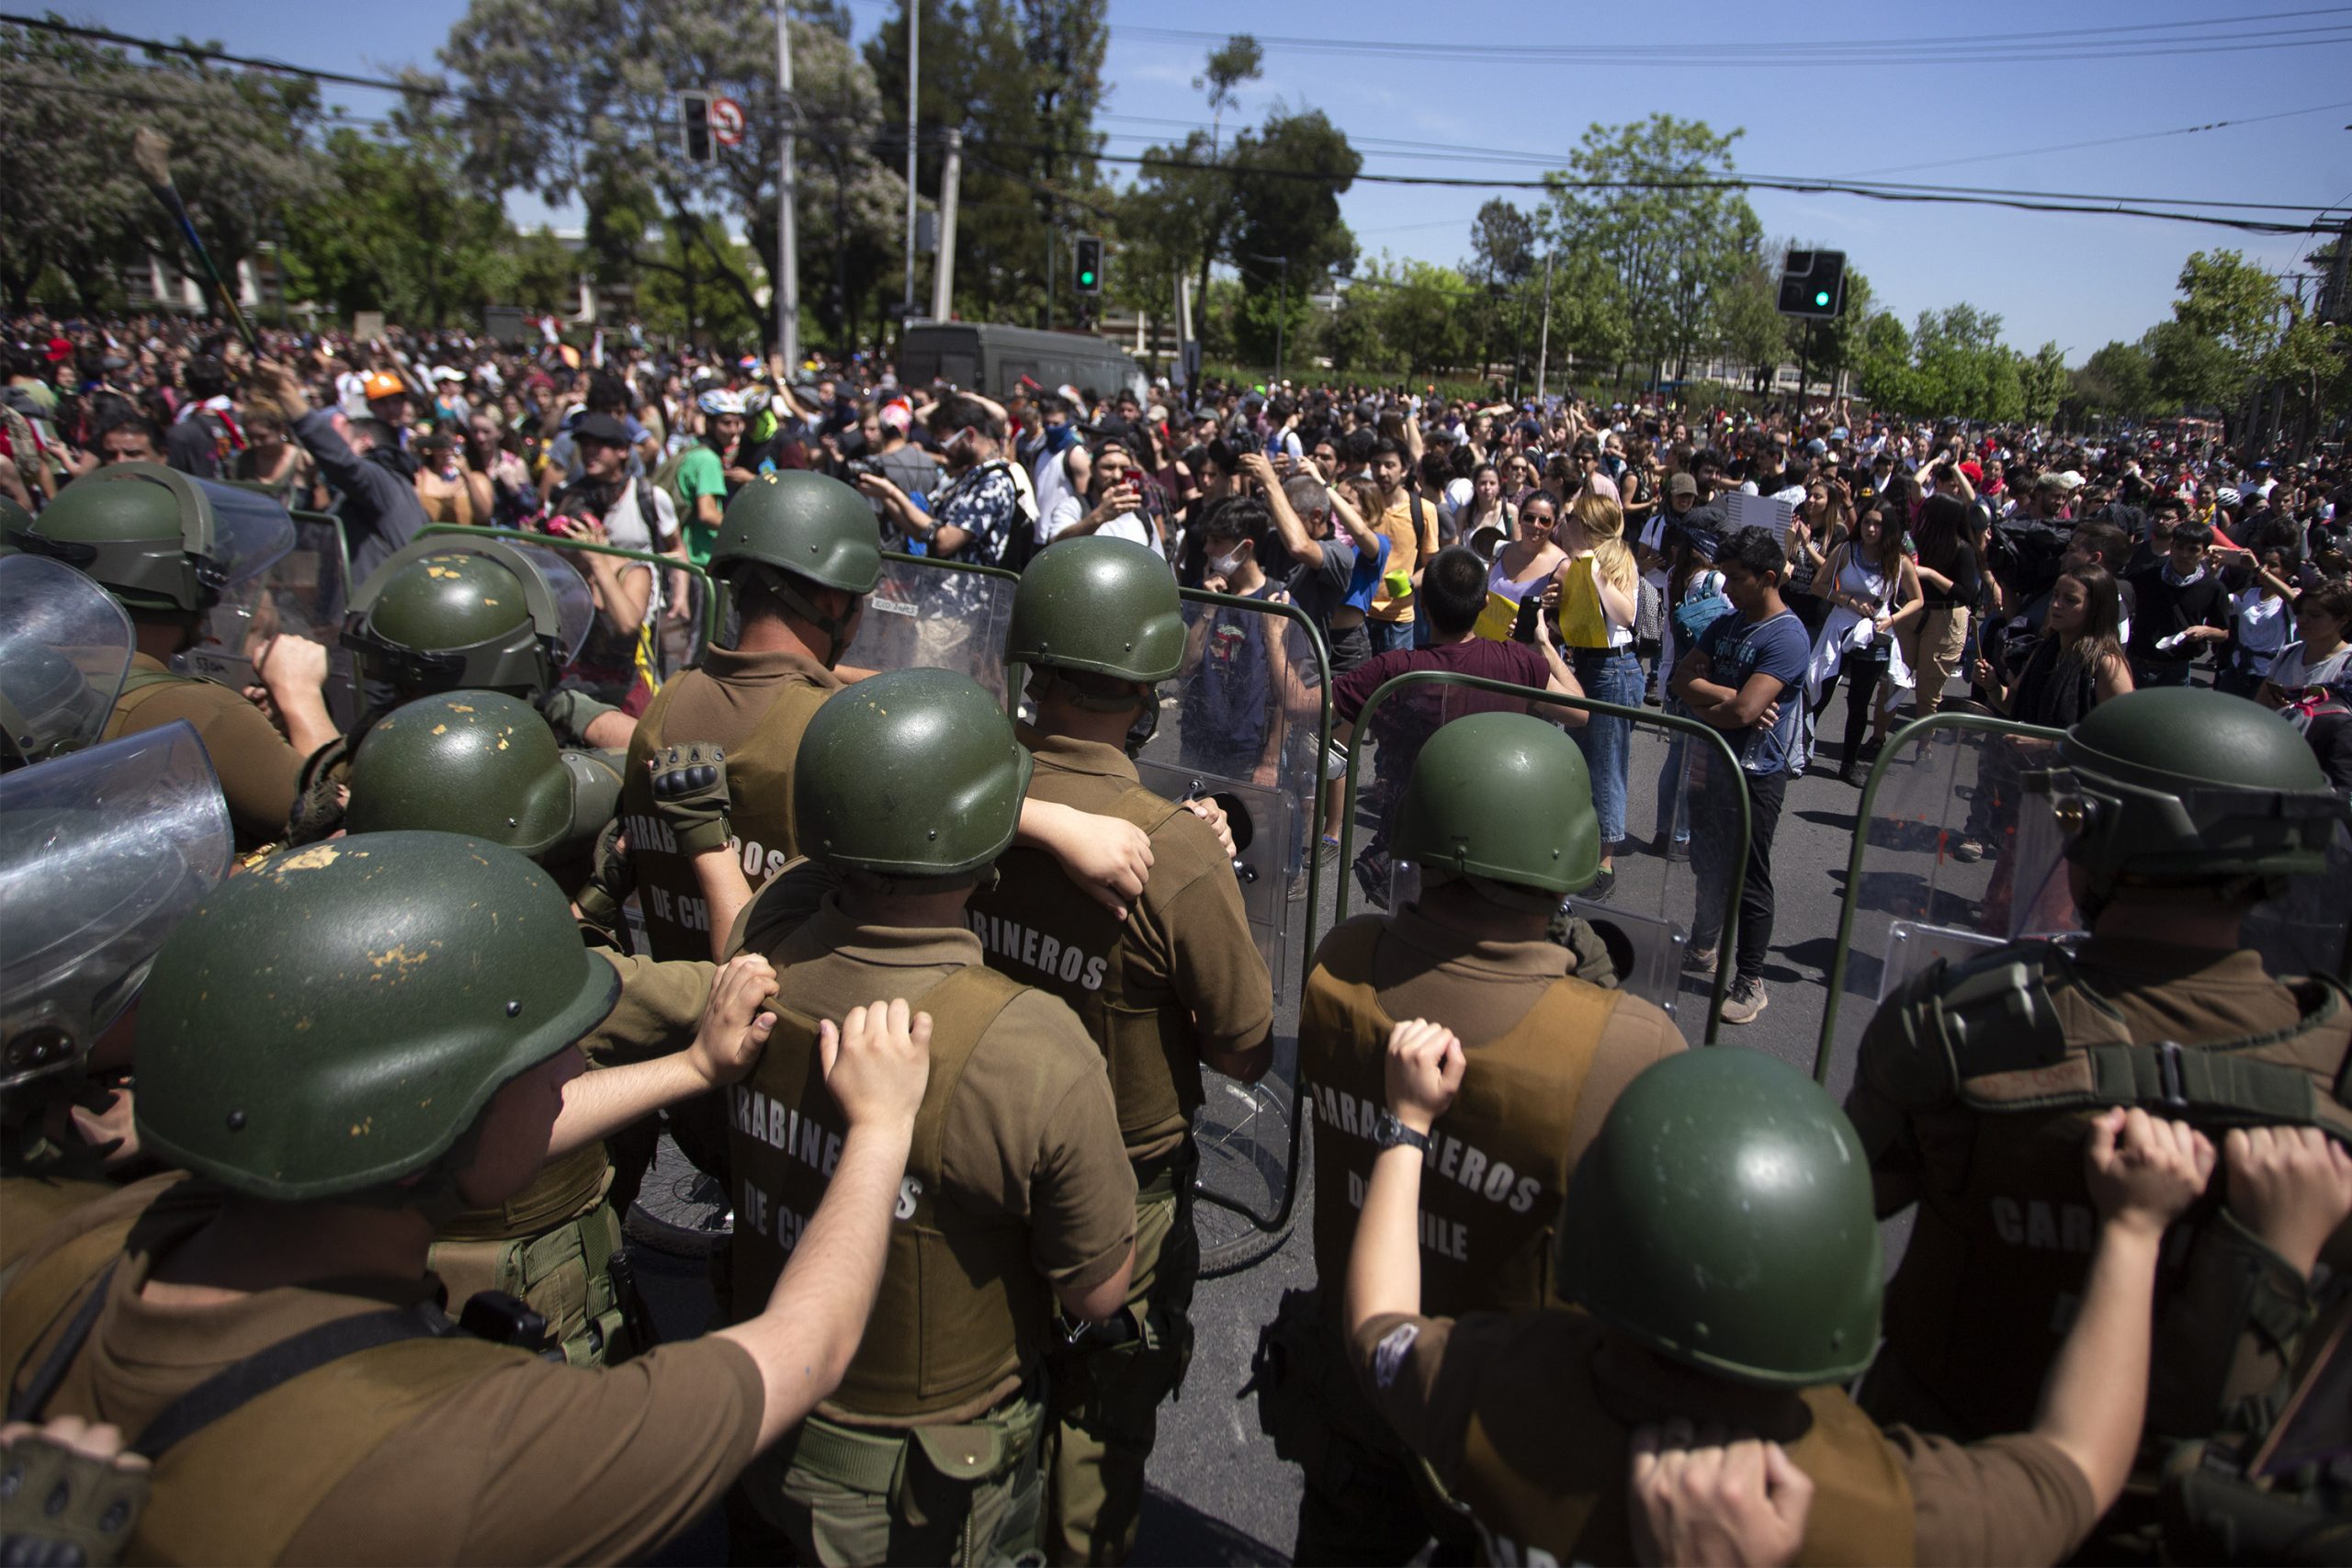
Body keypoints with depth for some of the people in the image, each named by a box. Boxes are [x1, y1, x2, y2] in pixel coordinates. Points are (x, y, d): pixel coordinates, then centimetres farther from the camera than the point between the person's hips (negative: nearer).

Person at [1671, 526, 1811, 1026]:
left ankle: (1750, 983, 13)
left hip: (1756, 773, -8)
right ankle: (1704, 949, 39)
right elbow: (1684, 678, 0)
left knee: (1748, 878, 1)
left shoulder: (1786, 636, -18)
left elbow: (1743, 711, -26)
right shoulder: (1726, 624, 9)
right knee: (1708, 865, 21)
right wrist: (1727, 697, -16)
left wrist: (1700, 711, -8)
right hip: (1710, 761, 8)